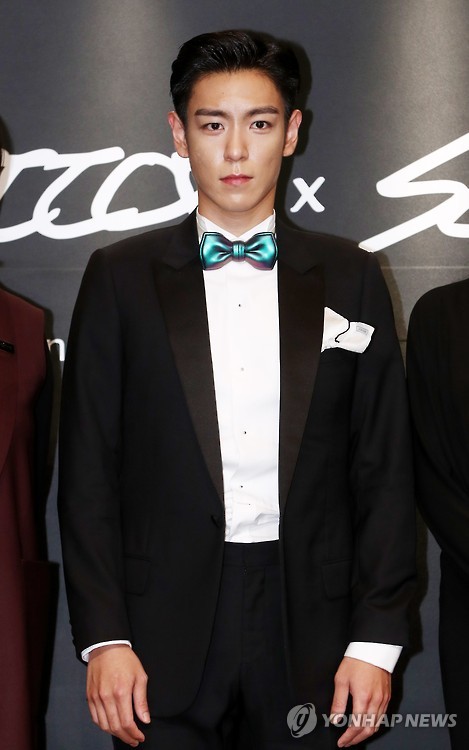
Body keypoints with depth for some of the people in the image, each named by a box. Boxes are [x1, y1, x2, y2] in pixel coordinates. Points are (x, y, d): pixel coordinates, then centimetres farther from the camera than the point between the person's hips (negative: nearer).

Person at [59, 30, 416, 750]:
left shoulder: (350, 276, 5)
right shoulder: (120, 276, 2)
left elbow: (383, 468, 4)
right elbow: (88, 469, 1)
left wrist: (377, 638, -2)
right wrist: (103, 637, -5)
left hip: (311, 622, 1)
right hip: (165, 631, 0)